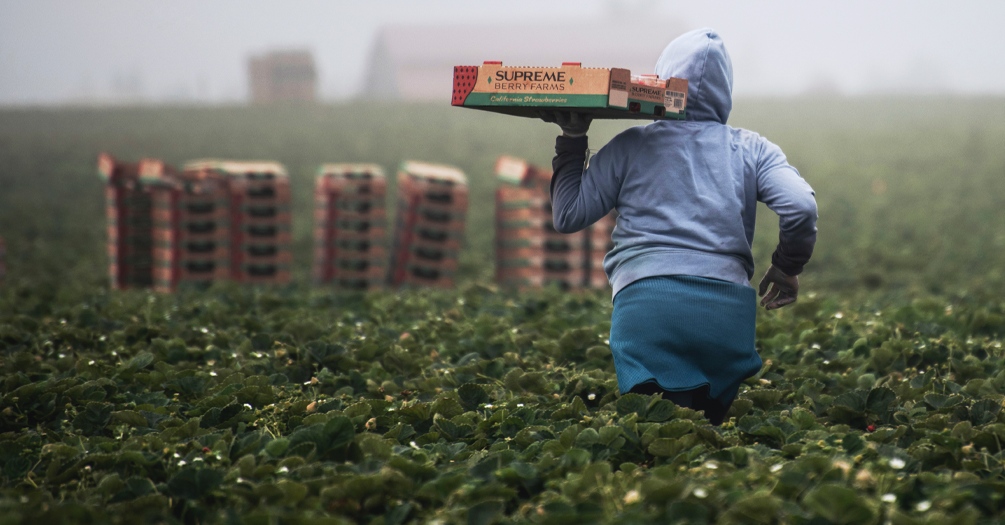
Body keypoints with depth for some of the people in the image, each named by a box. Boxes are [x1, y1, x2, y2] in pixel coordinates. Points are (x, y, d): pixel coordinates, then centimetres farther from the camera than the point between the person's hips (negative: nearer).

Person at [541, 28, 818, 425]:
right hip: (728, 310, 2)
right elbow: (801, 206, 1)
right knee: (709, 425, 9)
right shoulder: (751, 149, 15)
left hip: (646, 303, -1)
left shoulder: (631, 146, 13)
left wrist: (572, 140, 23)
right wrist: (786, 269, 17)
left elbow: (568, 216, 13)